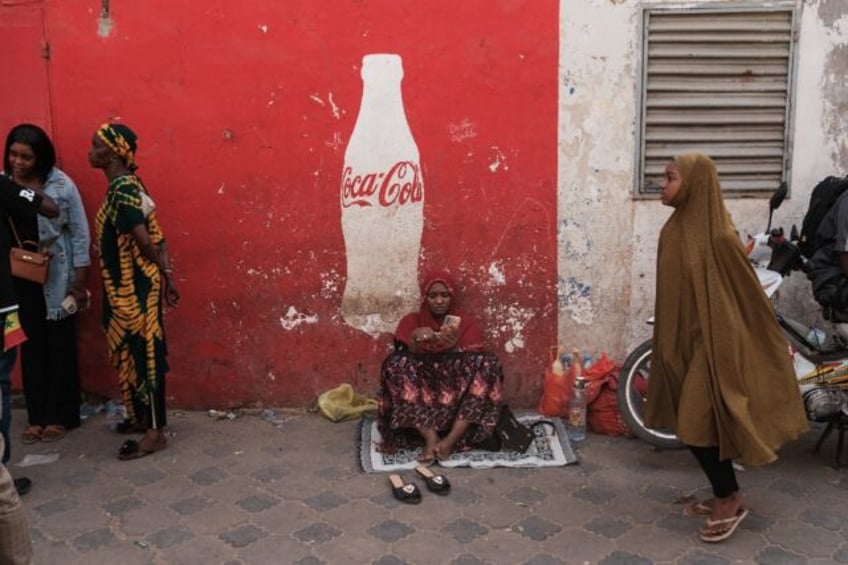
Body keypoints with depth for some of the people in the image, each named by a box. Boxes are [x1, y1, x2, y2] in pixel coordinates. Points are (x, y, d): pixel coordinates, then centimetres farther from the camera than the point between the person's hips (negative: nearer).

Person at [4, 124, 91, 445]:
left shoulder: (61, 185, -9)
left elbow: (80, 234, -5)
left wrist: (79, 282, -6)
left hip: (55, 278, -3)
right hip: (17, 279, 3)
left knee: (59, 345, 6)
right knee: (31, 345, 10)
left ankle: (58, 416, 17)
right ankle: (36, 416, 21)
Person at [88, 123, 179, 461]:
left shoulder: (122, 190, -19)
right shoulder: (125, 185, 11)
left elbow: (145, 241, -21)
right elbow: (156, 236, 10)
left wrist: (160, 272, -4)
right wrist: (167, 274, 8)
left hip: (133, 288, -10)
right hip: (126, 286, 10)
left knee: (144, 354, -4)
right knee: (134, 353, 18)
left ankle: (155, 432, 4)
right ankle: (144, 417, 32)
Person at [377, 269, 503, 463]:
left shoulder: (466, 323, 6)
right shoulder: (411, 321, 6)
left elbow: (472, 366, -6)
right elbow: (403, 364, -6)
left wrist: (454, 348, -25)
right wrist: (415, 341, -26)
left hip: (457, 397, 0)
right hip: (420, 398, 0)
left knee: (489, 363, -24)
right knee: (395, 363, -26)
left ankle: (451, 439, -30)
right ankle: (431, 437, -33)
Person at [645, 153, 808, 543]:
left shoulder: (719, 236, -18)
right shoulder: (675, 229, 5)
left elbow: (749, 295, -13)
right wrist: (668, 344, 15)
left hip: (712, 342, -8)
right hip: (683, 341, 8)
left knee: (699, 426, -3)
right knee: (694, 423, 14)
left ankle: (730, 501, 16)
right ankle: (724, 495, 29)